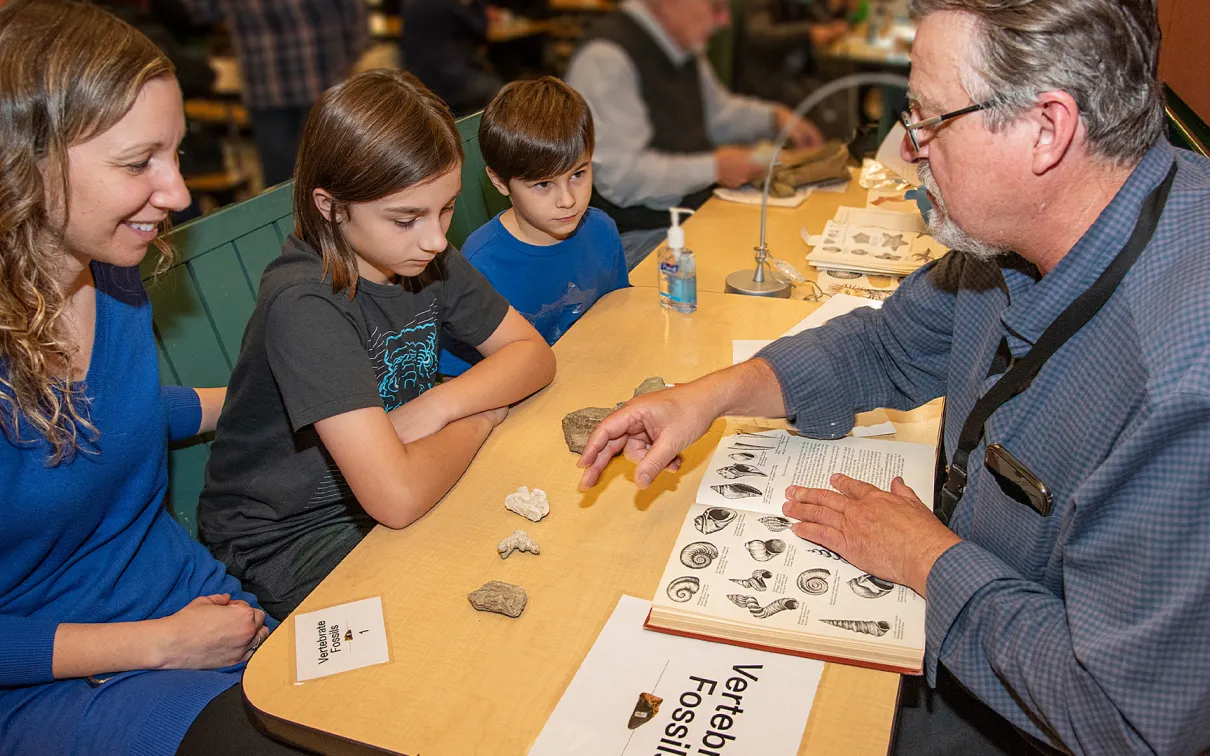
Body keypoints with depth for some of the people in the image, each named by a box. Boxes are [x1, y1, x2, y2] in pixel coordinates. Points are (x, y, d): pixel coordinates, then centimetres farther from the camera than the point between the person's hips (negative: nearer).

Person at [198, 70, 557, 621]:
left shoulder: (424, 258, -7)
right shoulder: (303, 304, -30)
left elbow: (533, 354, -2)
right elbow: (398, 496, -36)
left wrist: (440, 404, -20)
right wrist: (481, 416, -18)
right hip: (289, 539, -6)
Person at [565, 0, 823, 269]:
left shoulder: (684, 46, 11)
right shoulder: (606, 58, -20)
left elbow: (718, 111, 29)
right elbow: (619, 178, -26)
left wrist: (773, 117, 11)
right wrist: (714, 168, -18)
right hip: (636, 235, -9)